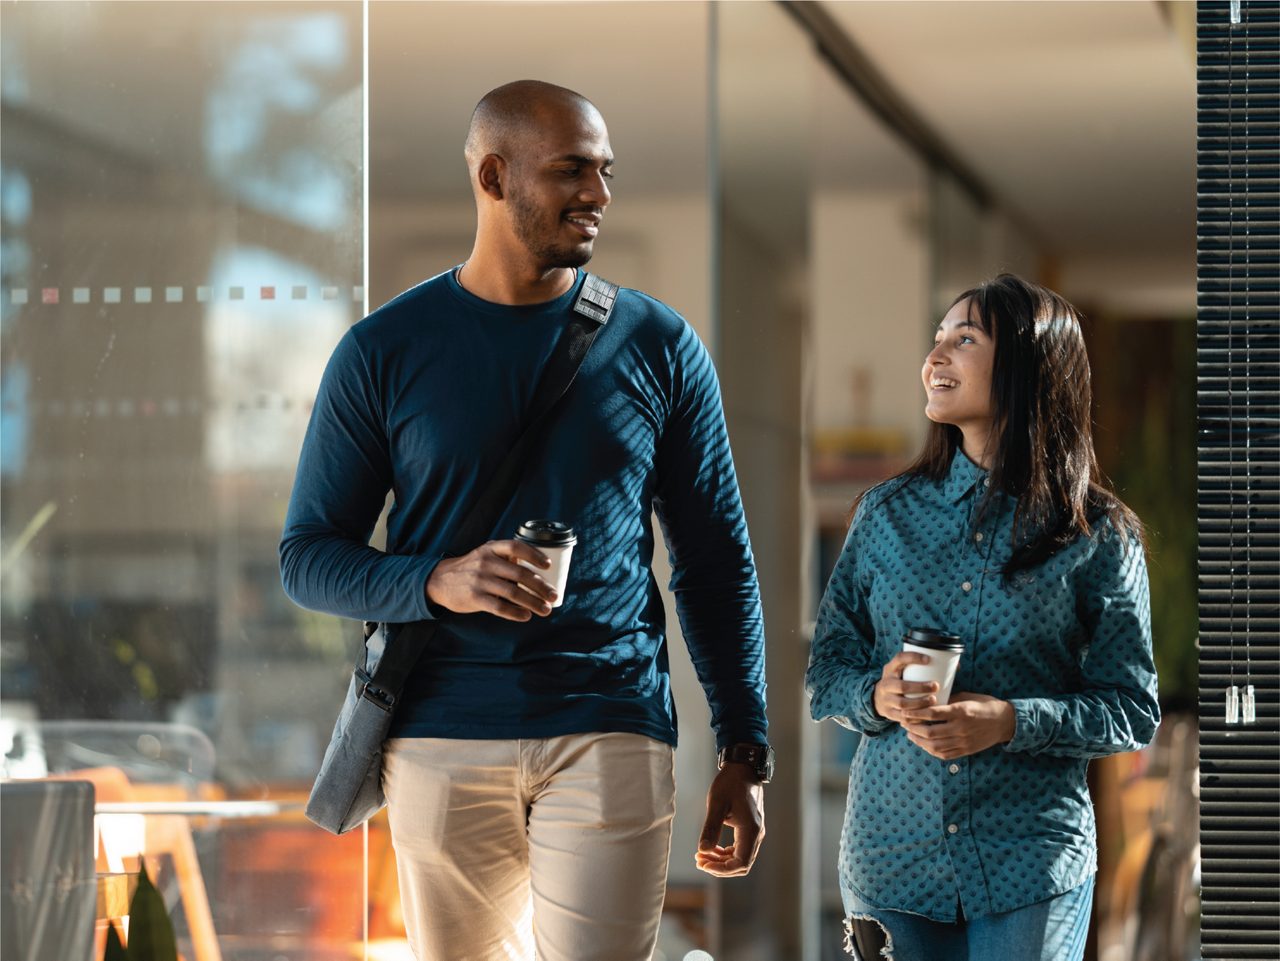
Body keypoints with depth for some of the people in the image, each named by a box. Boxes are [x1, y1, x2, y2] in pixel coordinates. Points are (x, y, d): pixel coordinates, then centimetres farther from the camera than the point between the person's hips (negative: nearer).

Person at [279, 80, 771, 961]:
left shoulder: (659, 348, 5)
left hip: (610, 733, 0)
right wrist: (440, 583, -16)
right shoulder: (386, 351, 2)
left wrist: (745, 754, 3)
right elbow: (308, 556, 3)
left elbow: (718, 564, 8)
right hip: (441, 740, 1)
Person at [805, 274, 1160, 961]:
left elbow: (1133, 711, -2)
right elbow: (825, 673, 10)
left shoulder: (1098, 535, -1)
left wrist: (1011, 721, -17)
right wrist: (878, 697, -12)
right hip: (892, 850, 2)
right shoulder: (886, 512, 8)